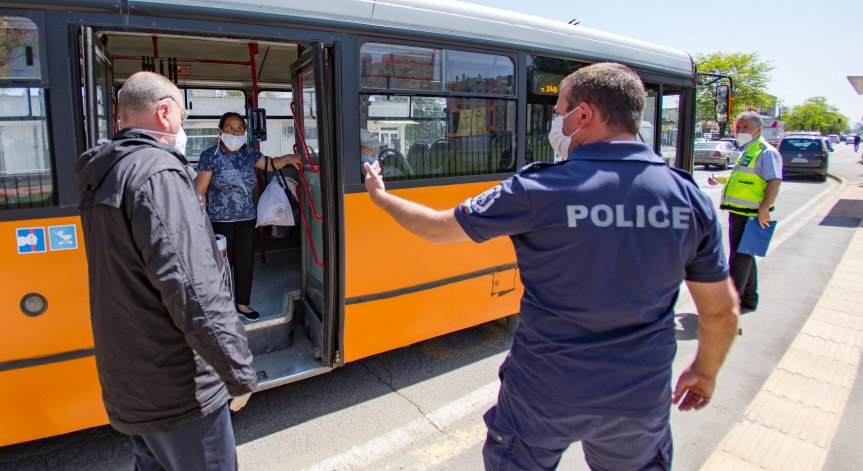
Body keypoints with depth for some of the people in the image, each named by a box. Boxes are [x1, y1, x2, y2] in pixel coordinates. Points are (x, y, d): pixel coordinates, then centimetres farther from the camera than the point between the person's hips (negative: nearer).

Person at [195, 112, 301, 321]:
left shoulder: (249, 152, 5)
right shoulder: (211, 155, -8)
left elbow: (269, 164, 19)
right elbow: (200, 191, -8)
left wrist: (287, 158, -2)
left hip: (247, 219, 4)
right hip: (220, 220, -4)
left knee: (245, 262, 10)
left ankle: (242, 303, 26)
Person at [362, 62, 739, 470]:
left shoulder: (539, 189, -20)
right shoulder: (690, 197, -8)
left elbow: (437, 228, -9)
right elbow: (723, 312, 0)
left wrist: (380, 196, 9)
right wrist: (705, 371, 19)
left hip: (546, 393, -3)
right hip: (642, 399, 4)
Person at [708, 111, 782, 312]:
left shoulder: (766, 152, -11)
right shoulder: (746, 151, 18)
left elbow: (774, 182, -21)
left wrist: (763, 210, -28)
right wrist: (719, 180, 13)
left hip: (750, 215, -10)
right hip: (738, 213, 10)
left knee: (740, 258, -5)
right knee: (745, 257, 18)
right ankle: (749, 300, 31)